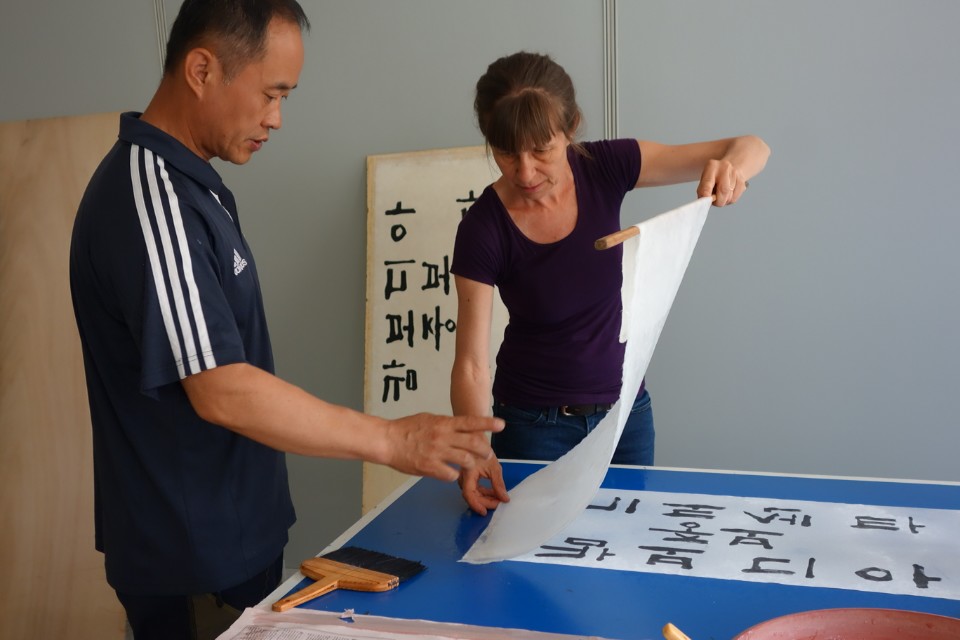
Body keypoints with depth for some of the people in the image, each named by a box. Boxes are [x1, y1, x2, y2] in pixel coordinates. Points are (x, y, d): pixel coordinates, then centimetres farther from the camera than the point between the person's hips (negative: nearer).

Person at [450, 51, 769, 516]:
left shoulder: (603, 169, -14)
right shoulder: (484, 229, -20)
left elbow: (752, 148, -13)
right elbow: (471, 363, -19)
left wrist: (732, 167, -36)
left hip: (625, 411, 3)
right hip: (534, 425, -2)